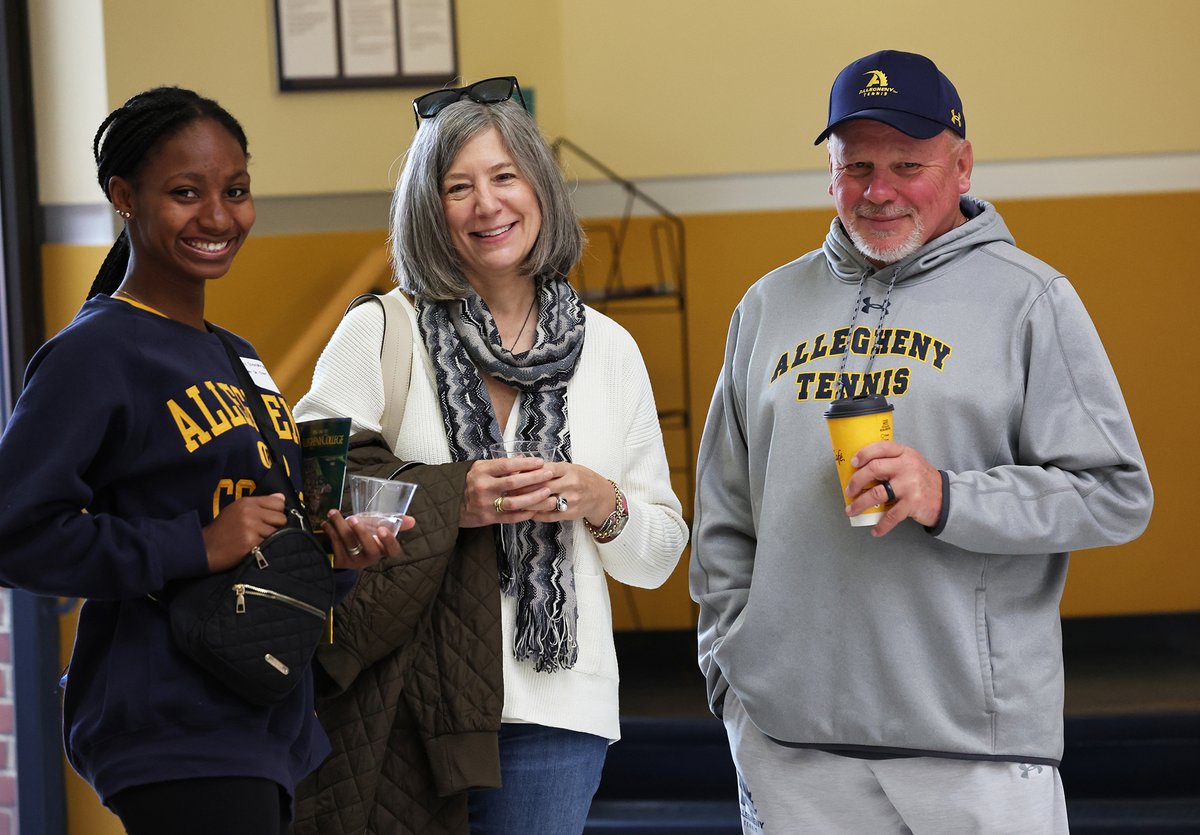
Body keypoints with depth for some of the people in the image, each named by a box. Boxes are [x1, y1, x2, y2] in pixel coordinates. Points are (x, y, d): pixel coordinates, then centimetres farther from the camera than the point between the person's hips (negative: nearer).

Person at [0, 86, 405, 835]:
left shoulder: (239, 361, 17)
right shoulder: (93, 353, -9)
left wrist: (331, 551, 4)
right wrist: (199, 547, -20)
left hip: (271, 728, 8)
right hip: (172, 738, -8)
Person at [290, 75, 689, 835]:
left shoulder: (608, 348, 10)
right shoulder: (377, 334, 2)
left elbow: (660, 555, 14)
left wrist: (602, 503, -6)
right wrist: (444, 505, -13)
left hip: (554, 709, 2)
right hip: (405, 707, -2)